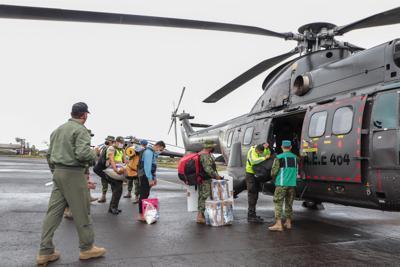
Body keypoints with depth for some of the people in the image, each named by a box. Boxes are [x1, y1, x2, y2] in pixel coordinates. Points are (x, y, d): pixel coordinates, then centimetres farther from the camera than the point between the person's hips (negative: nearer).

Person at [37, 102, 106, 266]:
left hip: (58, 173, 8)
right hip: (73, 174, -8)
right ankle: (87, 248, 15)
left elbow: (49, 154, 17)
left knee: (53, 212, 9)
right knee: (82, 212, 3)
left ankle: (45, 252, 13)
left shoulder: (58, 130, 15)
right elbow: (83, 153, -24)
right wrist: (94, 155, -4)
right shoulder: (80, 130, -11)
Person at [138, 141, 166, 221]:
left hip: (149, 177, 10)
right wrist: (150, 179, -22)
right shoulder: (148, 152, -15)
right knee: (143, 196, -7)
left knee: (146, 195, 13)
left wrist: (154, 177, 18)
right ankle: (141, 215, -4)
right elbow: (147, 166, -22)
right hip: (145, 177, -10)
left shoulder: (153, 153, 16)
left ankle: (143, 213, 21)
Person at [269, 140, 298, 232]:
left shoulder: (279, 157, -8)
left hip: (281, 184, -5)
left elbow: (273, 172, -8)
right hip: (292, 184, 5)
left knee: (278, 204, -2)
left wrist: (274, 177, 12)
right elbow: (297, 171, 15)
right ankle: (288, 222, 24)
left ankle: (278, 224, -7)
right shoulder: (295, 157, 7)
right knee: (289, 204, 15)